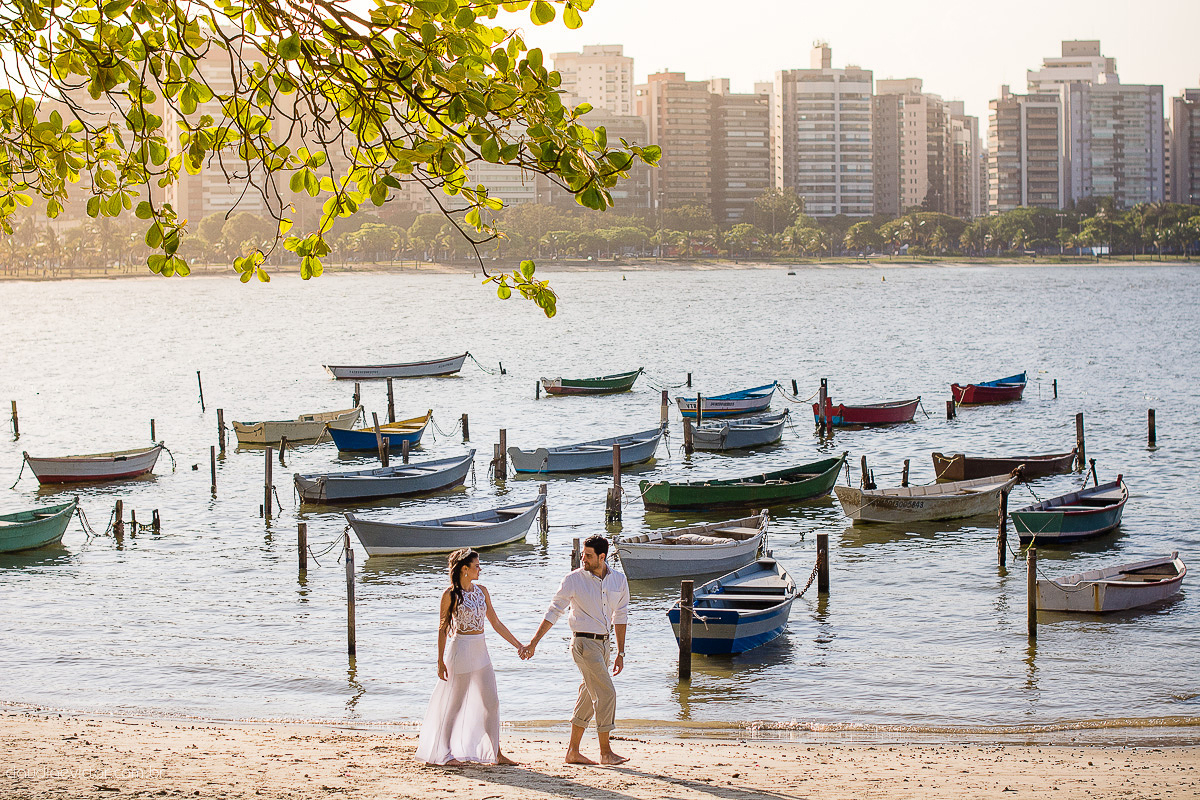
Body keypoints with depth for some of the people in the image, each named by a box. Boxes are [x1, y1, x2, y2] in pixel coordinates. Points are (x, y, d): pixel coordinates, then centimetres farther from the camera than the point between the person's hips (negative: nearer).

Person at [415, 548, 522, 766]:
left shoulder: (481, 590, 9)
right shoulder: (451, 594, -9)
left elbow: (496, 623, 13)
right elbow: (442, 629, -6)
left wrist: (518, 645, 9)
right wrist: (440, 661, -10)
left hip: (480, 651, 6)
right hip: (461, 649, -6)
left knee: (491, 702, 3)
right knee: (455, 703, 2)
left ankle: (496, 753, 8)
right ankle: (444, 753, 13)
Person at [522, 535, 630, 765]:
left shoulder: (619, 581, 5)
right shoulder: (574, 580, -8)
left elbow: (620, 617, 13)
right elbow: (554, 612, -3)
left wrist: (620, 653, 13)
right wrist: (533, 642, -6)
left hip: (604, 643, 6)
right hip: (584, 643, -6)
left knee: (590, 697, 9)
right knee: (606, 693, -11)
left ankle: (573, 751, 17)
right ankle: (606, 753, -4)